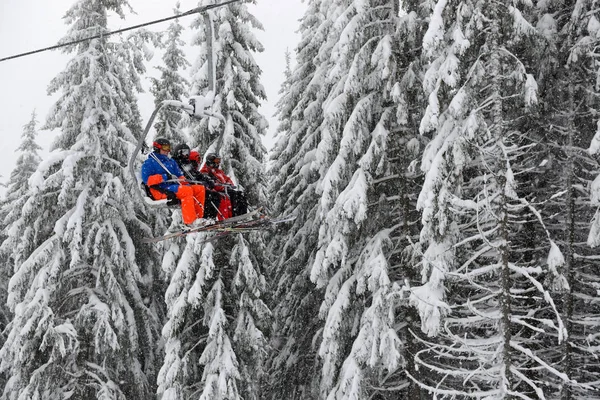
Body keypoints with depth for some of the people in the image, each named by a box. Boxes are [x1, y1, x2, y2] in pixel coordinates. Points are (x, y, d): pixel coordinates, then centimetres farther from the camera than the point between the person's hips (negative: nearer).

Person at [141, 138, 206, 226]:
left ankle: (198, 216, -16)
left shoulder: (171, 161, 26)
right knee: (187, 190, -32)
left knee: (200, 188, -8)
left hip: (174, 187, 8)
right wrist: (165, 177, -19)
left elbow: (179, 175, 22)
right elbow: (147, 179, -12)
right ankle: (190, 221, -38)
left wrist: (185, 183, -1)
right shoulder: (148, 163, 3)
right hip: (161, 191, -8)